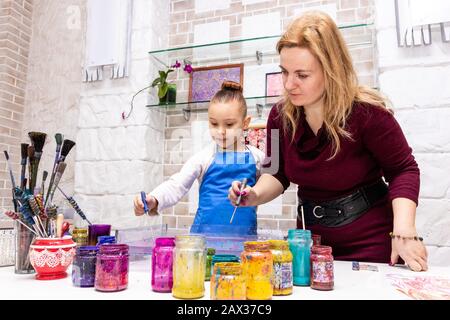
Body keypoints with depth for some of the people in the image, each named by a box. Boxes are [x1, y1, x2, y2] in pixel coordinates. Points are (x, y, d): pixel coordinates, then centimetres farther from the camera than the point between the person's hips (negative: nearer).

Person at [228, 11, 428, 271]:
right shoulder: (280, 115, -8)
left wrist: (404, 231, -21)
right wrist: (256, 195, -18)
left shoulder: (366, 112, -21)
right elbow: (278, 174, 3)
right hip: (312, 239, 5)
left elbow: (403, 170, -9)